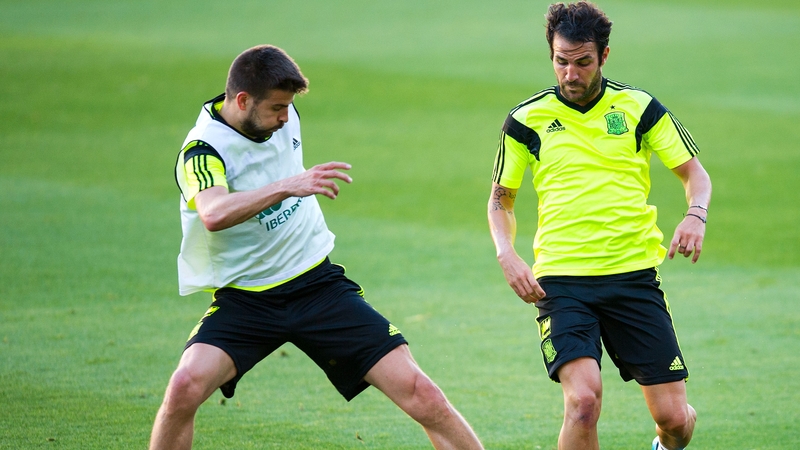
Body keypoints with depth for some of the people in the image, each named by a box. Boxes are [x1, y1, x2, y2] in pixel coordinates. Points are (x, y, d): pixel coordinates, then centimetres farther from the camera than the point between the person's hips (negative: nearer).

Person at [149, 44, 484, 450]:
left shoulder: (282, 115, 1)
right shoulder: (203, 150, -19)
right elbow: (214, 214, -42)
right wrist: (288, 186, -48)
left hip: (317, 285, 4)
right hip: (244, 300, -4)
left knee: (419, 393, -10)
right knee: (186, 386, -30)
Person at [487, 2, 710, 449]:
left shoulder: (639, 107, 3)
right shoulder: (527, 119, 3)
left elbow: (693, 171, 11)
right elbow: (501, 197, 14)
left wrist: (696, 216, -12)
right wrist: (507, 253, -5)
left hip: (634, 274, 1)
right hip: (561, 280, -1)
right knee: (584, 399, -25)